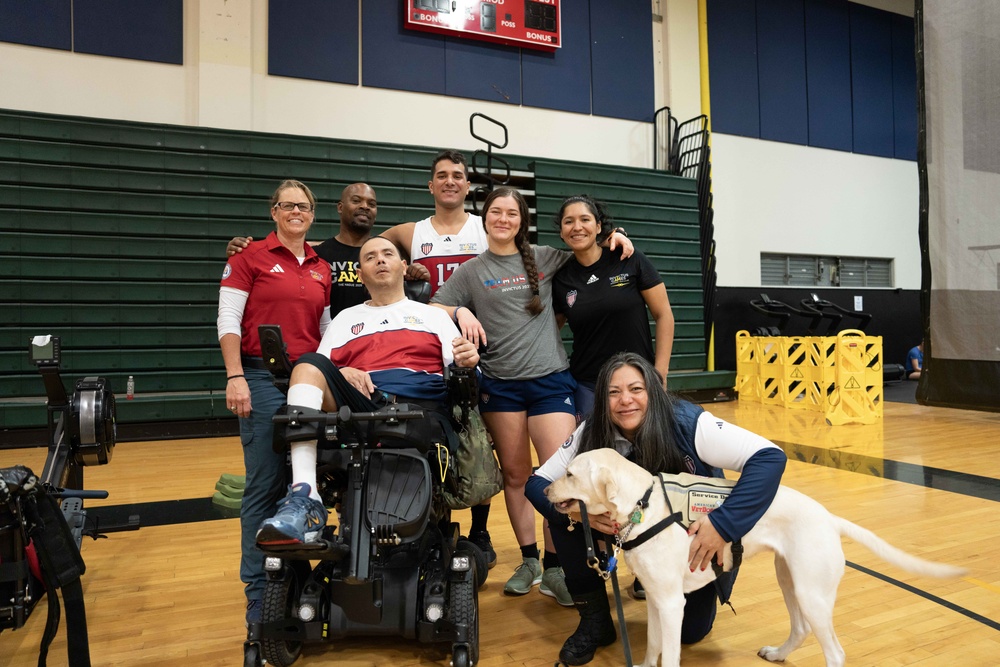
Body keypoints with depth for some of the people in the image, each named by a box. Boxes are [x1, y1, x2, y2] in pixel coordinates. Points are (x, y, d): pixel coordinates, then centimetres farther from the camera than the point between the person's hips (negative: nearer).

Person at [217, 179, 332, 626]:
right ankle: (259, 595, 11)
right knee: (265, 485, -3)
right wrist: (235, 377, -13)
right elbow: (228, 321, -5)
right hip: (263, 379, -5)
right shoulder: (250, 257, 1)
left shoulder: (321, 269, 14)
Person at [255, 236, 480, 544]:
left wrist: (467, 362, -11)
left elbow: (459, 368, 13)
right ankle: (305, 497, -37)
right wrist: (340, 373, -5)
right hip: (361, 405, 2)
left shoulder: (434, 315, 26)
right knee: (308, 363, -28)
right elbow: (315, 373, 17)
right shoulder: (346, 318, 29)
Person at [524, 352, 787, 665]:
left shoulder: (687, 423, -32)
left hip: (695, 531, -2)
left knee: (690, 630, -5)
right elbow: (537, 483, -20)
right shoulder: (592, 433, -23)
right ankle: (594, 620, -3)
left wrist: (722, 524, -46)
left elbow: (770, 458, -36)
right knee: (564, 513, -22)